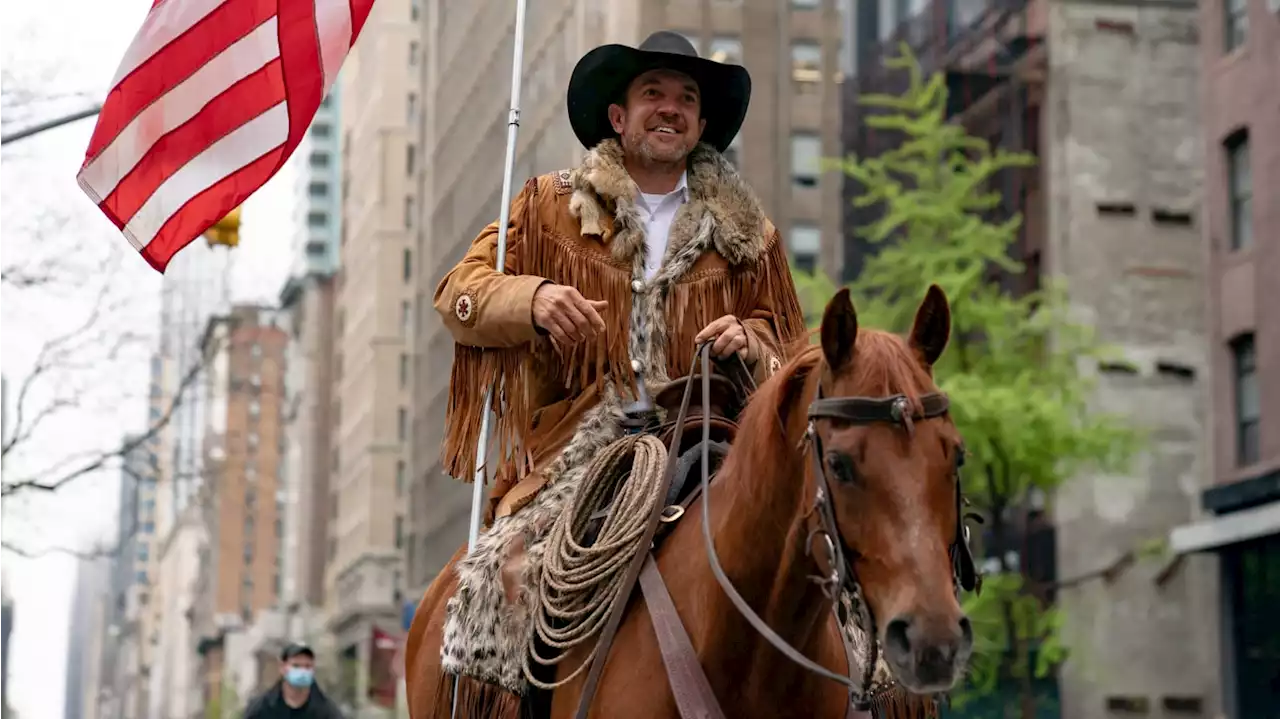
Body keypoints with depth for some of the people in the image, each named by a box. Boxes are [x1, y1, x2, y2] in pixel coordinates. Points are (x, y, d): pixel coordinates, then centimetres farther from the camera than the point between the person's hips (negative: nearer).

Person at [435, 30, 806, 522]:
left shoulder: (741, 228, 17)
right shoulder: (548, 205, 12)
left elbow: (788, 341, 19)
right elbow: (456, 295, 6)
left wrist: (750, 339, -6)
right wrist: (531, 299, -15)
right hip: (570, 455, -1)